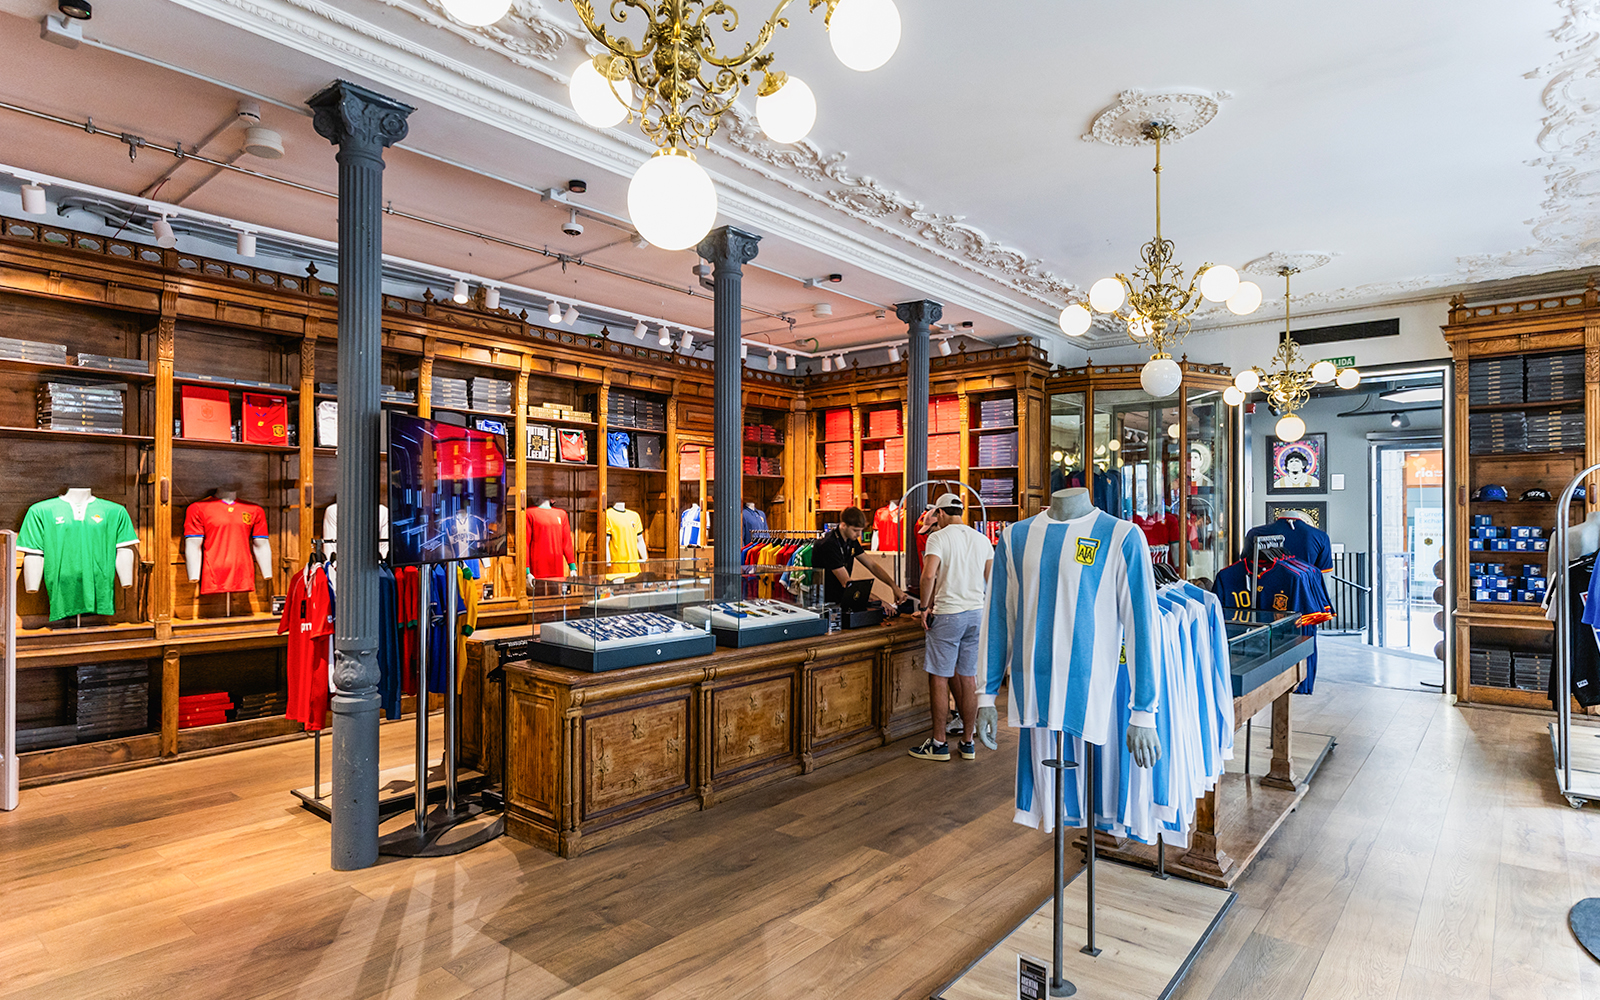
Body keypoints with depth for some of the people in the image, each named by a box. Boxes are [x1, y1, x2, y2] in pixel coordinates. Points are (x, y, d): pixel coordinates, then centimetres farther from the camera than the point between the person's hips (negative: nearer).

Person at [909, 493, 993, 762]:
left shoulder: (938, 537, -8)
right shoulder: (982, 540, 9)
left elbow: (929, 574, -21)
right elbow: (992, 579, 12)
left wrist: (925, 606, -8)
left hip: (948, 614, -5)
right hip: (977, 613, 6)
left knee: (939, 679, 3)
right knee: (968, 679, 11)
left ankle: (938, 744, 9)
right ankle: (967, 742, 19)